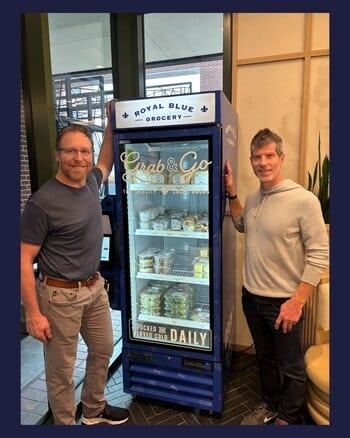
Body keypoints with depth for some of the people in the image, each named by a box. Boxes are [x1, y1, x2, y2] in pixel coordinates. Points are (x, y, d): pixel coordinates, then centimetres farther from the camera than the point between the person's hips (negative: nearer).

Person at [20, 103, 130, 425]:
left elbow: (107, 162, 24)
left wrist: (112, 123, 19)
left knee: (103, 350, 23)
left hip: (96, 287, 8)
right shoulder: (42, 202, -20)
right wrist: (33, 313, -16)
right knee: (61, 369, 11)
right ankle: (65, 423, 38)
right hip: (60, 295, -7)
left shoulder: (91, 182, 0)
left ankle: (94, 410, 47)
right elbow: (24, 260, -16)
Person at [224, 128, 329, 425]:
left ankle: (288, 418, 40)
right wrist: (232, 193, 8)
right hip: (252, 297, 6)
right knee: (265, 357, 25)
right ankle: (269, 405, 48)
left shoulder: (304, 200, -18)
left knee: (291, 367, 16)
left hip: (284, 302, -5)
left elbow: (320, 256, -16)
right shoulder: (252, 199, 2)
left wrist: (297, 302, -18)